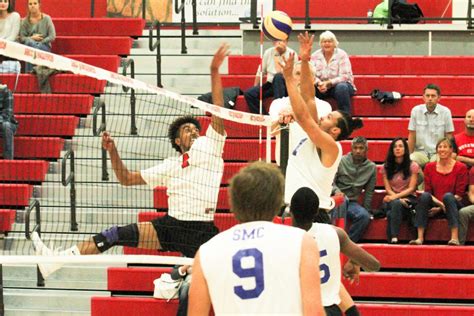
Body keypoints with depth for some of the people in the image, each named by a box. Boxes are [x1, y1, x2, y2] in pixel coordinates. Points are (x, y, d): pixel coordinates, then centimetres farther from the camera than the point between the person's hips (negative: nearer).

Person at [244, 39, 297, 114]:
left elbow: (280, 72, -21)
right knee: (248, 93, -19)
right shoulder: (268, 52, 6)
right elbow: (260, 72, 15)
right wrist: (255, 88, 9)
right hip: (270, 85, 5)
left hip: (284, 85, -5)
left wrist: (276, 55, -18)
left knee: (278, 77, -38)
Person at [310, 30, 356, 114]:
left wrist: (329, 83, -27)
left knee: (341, 87, -38)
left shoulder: (341, 55, -7)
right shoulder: (315, 56, 3)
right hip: (322, 86, 2)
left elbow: (345, 76, -15)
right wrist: (319, 83, -26)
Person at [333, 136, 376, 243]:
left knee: (364, 216, -28)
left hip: (352, 203, 3)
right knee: (342, 199, -39)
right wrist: (336, 190, -21)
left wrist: (367, 211, 9)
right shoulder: (341, 161, 1)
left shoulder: (371, 167, 9)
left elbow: (369, 192, 13)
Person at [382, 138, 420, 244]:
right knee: (395, 204, -36)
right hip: (392, 198, 2)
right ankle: (392, 239, -47)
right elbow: (388, 188, 3)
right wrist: (399, 199, -16)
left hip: (409, 198, -2)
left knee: (396, 204, -37)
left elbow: (411, 188, -3)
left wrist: (395, 197, -17)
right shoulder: (386, 167, 10)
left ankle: (394, 238, -49)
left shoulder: (413, 166, 4)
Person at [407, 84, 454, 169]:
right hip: (420, 152, 1)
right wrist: (409, 155, 1)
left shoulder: (445, 112, -1)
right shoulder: (416, 110, 1)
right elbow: (412, 135, 5)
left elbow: (449, 136, 4)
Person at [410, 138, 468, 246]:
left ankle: (455, 238, -44)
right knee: (424, 196, -29)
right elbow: (428, 191, 4)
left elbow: (459, 195, -5)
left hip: (453, 206, -2)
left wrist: (440, 207, -13)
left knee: (448, 196, -35)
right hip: (434, 205, 2)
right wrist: (438, 202, -16)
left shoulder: (461, 167, -1)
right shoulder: (429, 167, 9)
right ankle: (420, 237, -36)